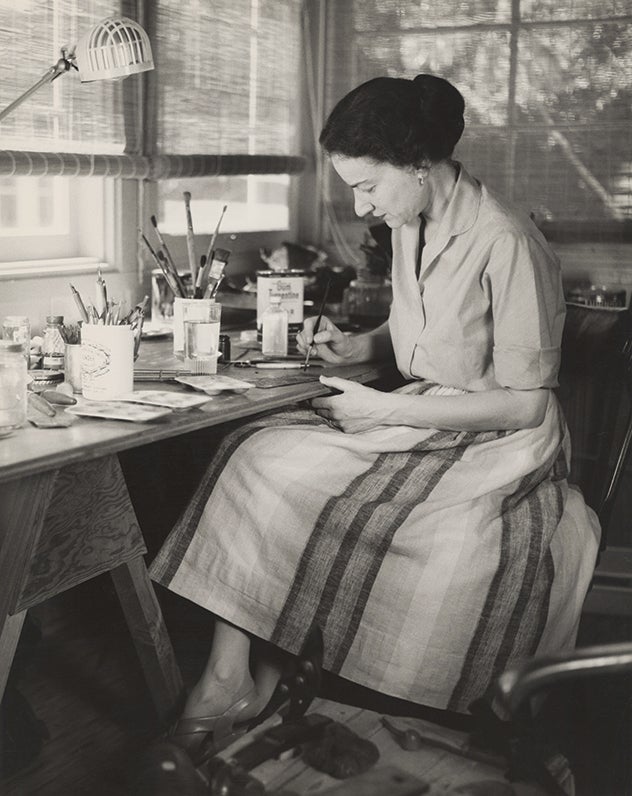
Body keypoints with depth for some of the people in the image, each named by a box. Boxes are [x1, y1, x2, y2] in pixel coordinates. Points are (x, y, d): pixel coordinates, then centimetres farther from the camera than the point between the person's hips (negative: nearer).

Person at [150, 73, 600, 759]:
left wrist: (388, 409, -18)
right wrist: (358, 347, 3)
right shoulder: (410, 227, 7)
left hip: (494, 444, -7)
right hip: (415, 419, 8)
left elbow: (526, 403, -17)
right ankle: (229, 678, -13)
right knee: (255, 457, -13)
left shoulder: (506, 246, -18)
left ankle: (255, 679, -8)